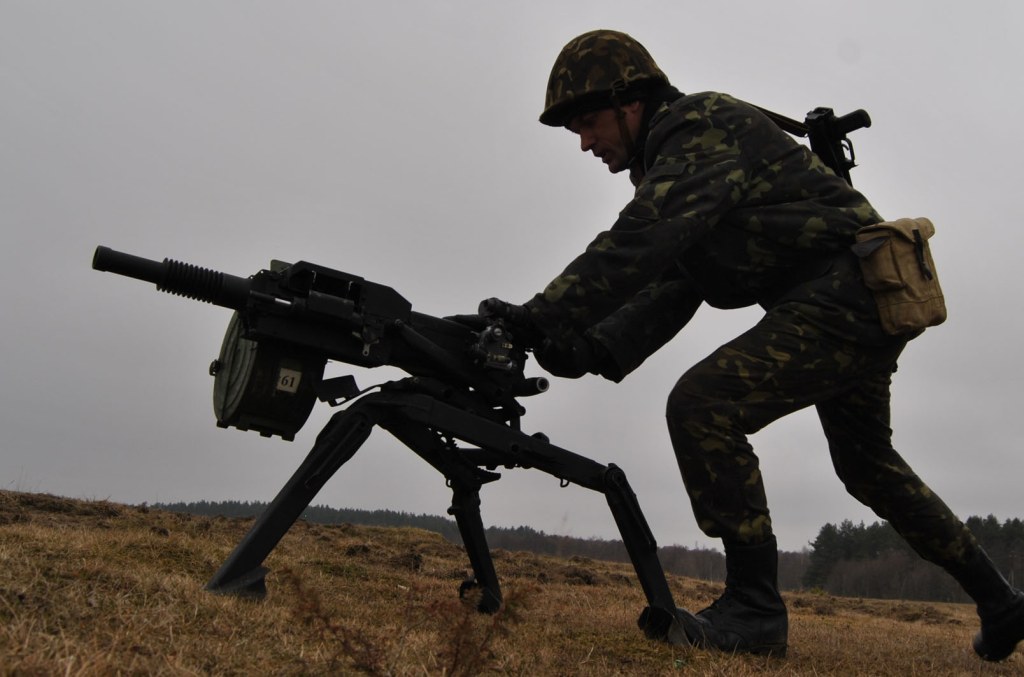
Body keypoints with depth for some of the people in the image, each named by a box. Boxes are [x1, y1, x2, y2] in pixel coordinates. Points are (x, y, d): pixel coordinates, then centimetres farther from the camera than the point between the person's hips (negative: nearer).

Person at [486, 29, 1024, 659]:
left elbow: (637, 245, -31)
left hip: (845, 298, -11)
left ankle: (754, 607, -9)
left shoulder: (704, 127, -12)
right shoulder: (676, 158, 16)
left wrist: (541, 315, -33)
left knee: (703, 406, -20)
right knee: (868, 464, 24)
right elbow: (671, 286, 4)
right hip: (867, 303, 11)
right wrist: (599, 346, -11)